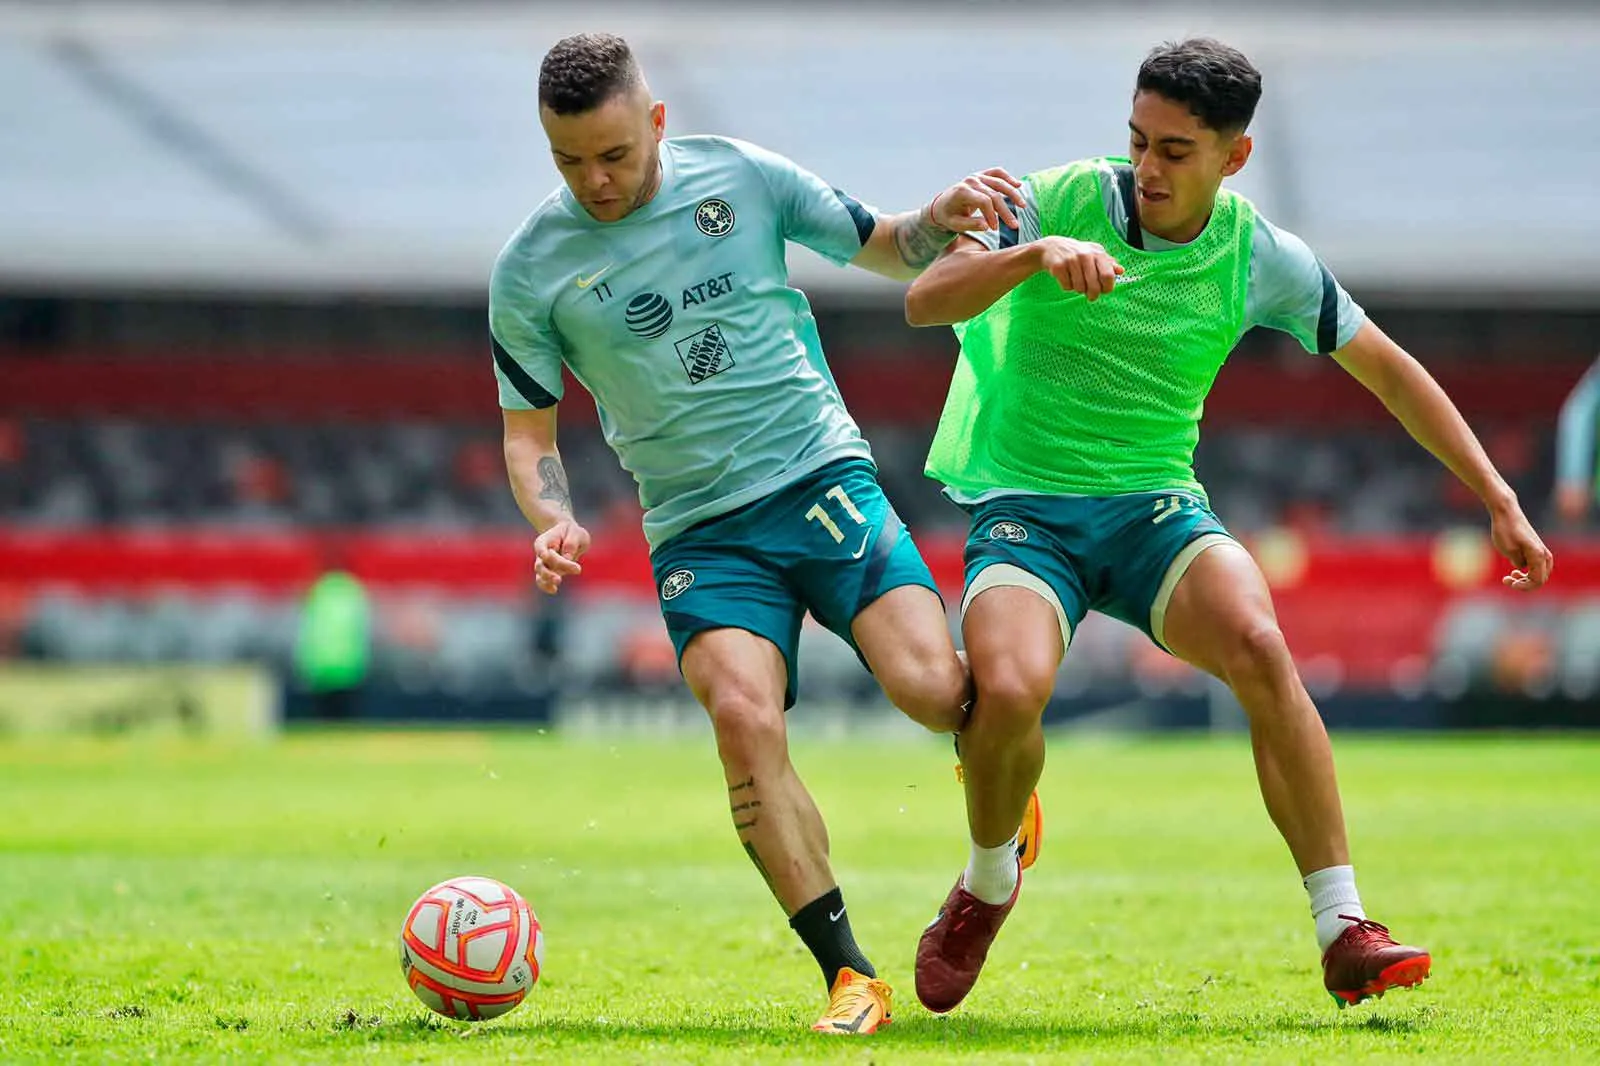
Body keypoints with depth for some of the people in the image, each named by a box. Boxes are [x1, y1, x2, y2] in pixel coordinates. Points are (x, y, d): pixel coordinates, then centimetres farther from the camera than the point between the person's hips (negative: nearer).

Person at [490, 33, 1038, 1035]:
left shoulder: (742, 178, 0)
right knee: (744, 716, -25)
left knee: (929, 689, -20)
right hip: (700, 530, 0)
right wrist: (555, 522, -10)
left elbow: (885, 249, 12)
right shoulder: (531, 271, 0)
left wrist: (941, 220, -10)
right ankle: (851, 979, -16)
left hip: (824, 477, 0)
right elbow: (530, 430, 9)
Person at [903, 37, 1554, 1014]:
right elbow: (925, 301, -15)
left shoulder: (1266, 261, -3)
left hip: (1157, 506, 1)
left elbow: (1387, 367, 9)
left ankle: (1344, 932, -26)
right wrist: (1036, 256, -34)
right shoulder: (1062, 200, -8)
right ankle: (986, 885, 3)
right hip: (1023, 506, -1)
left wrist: (1499, 500, 8)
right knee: (1009, 689, -31)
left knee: (1258, 645, -30)